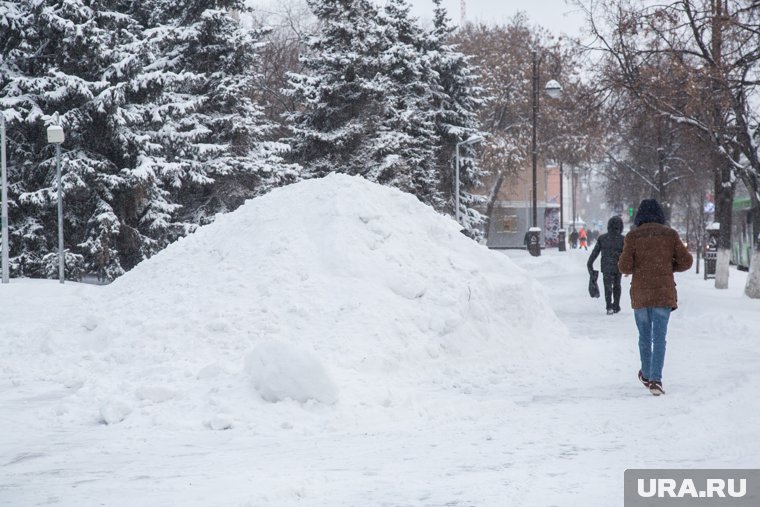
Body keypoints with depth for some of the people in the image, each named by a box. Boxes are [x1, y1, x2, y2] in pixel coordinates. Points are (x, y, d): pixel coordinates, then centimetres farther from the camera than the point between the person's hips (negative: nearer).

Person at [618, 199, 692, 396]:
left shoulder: (632, 236, -2)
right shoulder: (670, 234, 0)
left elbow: (624, 267, -8)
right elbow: (686, 261, -1)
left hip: (640, 293, 1)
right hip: (664, 293, 0)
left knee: (644, 336, 17)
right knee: (659, 337, -2)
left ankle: (646, 375, 32)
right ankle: (655, 379, -15)